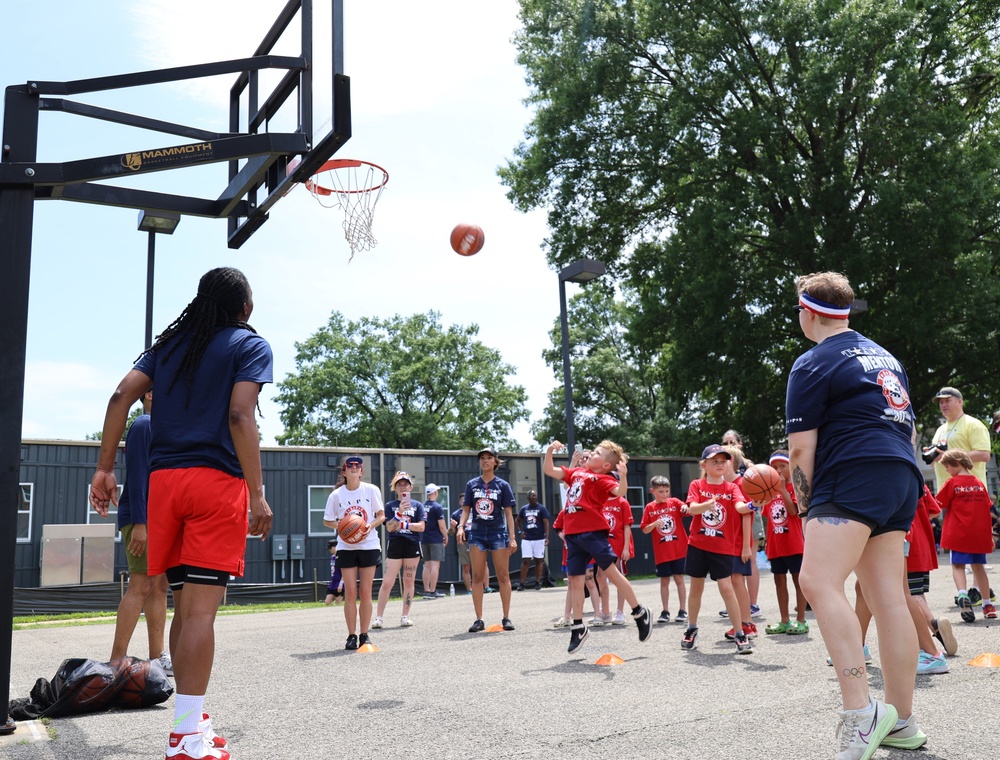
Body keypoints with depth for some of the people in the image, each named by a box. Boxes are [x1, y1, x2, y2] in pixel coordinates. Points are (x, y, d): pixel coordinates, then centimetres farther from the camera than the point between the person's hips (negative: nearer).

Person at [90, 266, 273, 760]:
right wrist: (257, 494, -12)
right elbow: (239, 418, -11)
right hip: (217, 480, -5)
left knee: (185, 604, 13)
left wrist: (105, 469, 9)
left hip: (163, 479, 6)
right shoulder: (251, 345, 2)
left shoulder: (170, 343, 18)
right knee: (201, 608, -7)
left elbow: (121, 396, 7)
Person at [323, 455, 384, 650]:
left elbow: (381, 515, 4)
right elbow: (327, 521, 7)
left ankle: (364, 634, 13)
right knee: (350, 593, -1)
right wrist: (339, 525, -14)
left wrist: (371, 525, -16)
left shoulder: (371, 490, -3)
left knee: (365, 592, 2)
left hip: (369, 546, 0)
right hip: (346, 547, 0)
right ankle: (352, 635, 8)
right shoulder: (336, 495, -2)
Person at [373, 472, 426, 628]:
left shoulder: (417, 505, 8)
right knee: (387, 582, -6)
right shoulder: (390, 506, 6)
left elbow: (421, 527, -1)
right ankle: (378, 617, 0)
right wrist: (399, 513, -18)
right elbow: (389, 527, -5)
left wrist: (404, 524, -9)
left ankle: (405, 616, 14)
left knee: (409, 581, 6)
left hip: (412, 545, 1)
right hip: (394, 545, -1)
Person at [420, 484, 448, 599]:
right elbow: (441, 525, -12)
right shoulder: (437, 507, -11)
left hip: (424, 539, 6)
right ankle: (432, 591, -7)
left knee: (427, 565, 12)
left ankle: (426, 590, 13)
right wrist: (446, 537, 1)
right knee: (435, 564, -4)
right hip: (436, 539, -6)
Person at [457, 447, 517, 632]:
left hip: (498, 533, -2)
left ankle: (506, 618, 9)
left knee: (503, 576, 1)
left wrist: (512, 538, -5)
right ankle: (479, 620, 6)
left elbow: (508, 513, 1)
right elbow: (466, 509, 8)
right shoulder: (472, 484, 7)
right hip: (477, 533, 2)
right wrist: (461, 526, -9)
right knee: (477, 577, 1)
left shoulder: (502, 485, 2)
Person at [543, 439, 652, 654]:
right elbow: (549, 471, 22)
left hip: (593, 532, -6)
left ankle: (640, 613, 11)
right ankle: (578, 627, 16)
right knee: (575, 580, 7)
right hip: (573, 534, 6)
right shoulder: (576, 472, 18)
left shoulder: (602, 478, -2)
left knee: (612, 572, -3)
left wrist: (623, 475, -37)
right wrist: (550, 450, 9)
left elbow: (620, 491, -20)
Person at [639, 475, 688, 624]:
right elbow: (645, 530, 2)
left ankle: (683, 610, 12)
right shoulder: (649, 508, 3)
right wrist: (654, 524, -17)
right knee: (664, 581, 7)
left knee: (679, 579, 3)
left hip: (678, 549, -1)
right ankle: (665, 611, 16)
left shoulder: (674, 502, 2)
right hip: (661, 552, 1)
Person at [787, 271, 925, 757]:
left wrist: (806, 508, 2)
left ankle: (860, 711, -30)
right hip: (903, 479, 9)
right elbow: (908, 429, 30)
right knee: (887, 597, 8)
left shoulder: (813, 364, -2)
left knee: (817, 580, -20)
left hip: (855, 478, -9)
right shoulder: (884, 356, 24)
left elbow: (801, 449, -7)